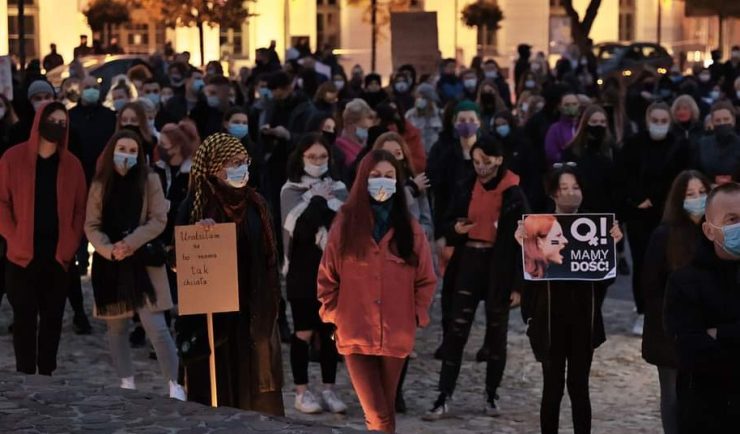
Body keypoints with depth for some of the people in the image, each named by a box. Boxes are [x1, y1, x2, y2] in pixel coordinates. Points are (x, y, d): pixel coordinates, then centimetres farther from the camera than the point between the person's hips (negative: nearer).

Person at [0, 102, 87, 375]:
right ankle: (26, 375, 5)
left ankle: (46, 374, 14)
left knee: (53, 316, 6)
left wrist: (71, 245, -3)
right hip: (23, 253, -2)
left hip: (58, 254, 2)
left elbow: (80, 209, 8)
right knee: (25, 316, -1)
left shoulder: (72, 164, 7)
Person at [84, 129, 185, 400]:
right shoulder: (100, 184, 5)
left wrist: (130, 243, -16)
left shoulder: (149, 180, 0)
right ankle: (126, 384, 20)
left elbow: (158, 220, -5)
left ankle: (174, 385, -8)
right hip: (110, 264, 3)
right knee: (116, 328, 9)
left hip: (144, 262, -3)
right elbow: (91, 226, 2)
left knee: (156, 327, -12)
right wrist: (109, 249, -15)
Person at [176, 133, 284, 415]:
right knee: (216, 390, 2)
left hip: (252, 313, 3)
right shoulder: (195, 207, -6)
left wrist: (268, 311, 6)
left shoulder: (254, 205, 4)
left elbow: (268, 258, 9)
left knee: (253, 386, 6)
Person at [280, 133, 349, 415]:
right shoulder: (291, 190, 1)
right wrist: (317, 200, -11)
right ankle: (302, 392, 8)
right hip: (303, 270, -3)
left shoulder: (337, 189, 9)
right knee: (304, 331, 1)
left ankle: (328, 391, 14)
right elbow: (296, 227, -15)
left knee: (330, 331, 6)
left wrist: (324, 202, -14)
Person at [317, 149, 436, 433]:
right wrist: (334, 317, 2)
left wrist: (415, 317, 4)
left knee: (386, 411, 12)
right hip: (355, 334, -2)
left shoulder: (409, 228, 4)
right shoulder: (345, 224, 0)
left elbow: (426, 280, 10)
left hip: (396, 335, 2)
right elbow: (327, 277, 5)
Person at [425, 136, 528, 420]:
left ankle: (491, 396, 22)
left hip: (499, 269, -2)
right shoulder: (465, 190, 4)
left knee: (496, 333, 9)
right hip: (469, 264, 2)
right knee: (456, 331, -3)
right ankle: (443, 399, -2)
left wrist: (517, 284, -10)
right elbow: (448, 224, 14)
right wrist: (456, 229, -11)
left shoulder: (513, 195, -7)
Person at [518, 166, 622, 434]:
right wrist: (524, 246, -24)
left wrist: (612, 245, -14)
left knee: (579, 386, 6)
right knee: (553, 386, 3)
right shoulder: (540, 226, -5)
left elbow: (607, 277, 0)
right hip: (551, 317, -2)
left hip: (583, 317, 2)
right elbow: (531, 273, -9)